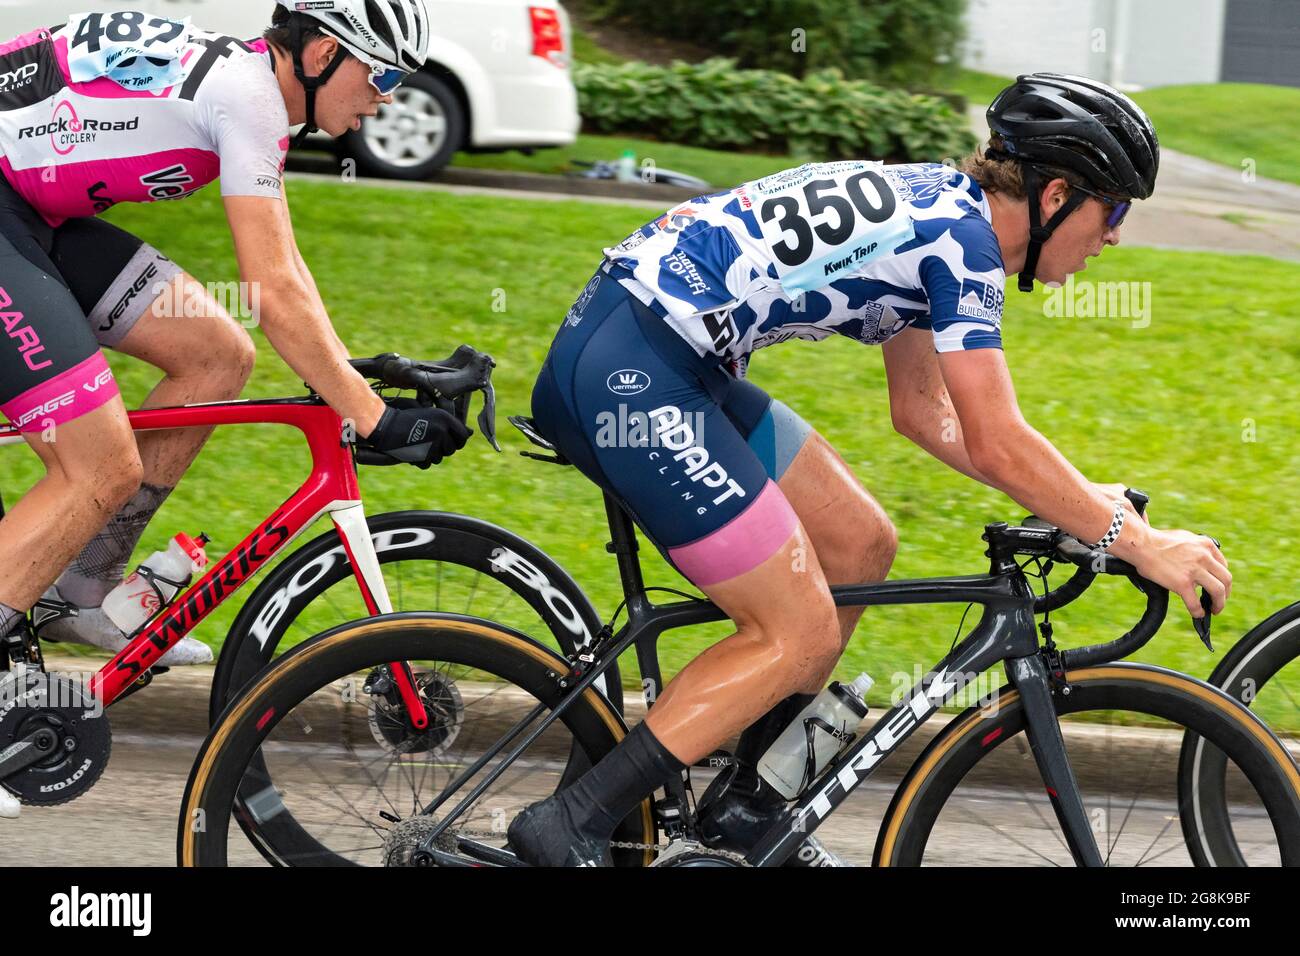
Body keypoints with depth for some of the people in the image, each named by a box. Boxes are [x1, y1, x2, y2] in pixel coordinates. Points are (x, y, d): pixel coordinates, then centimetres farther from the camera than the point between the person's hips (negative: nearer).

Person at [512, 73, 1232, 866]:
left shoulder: (933, 210, 17)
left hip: (667, 362, 10)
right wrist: (1133, 540, -3)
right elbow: (997, 445, -13)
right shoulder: (961, 235, -12)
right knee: (799, 632, -5)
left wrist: (1084, 500, 19)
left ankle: (747, 803, 22)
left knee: (860, 545, 15)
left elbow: (924, 410, 24)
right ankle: (571, 826, -4)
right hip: (629, 371, -10)